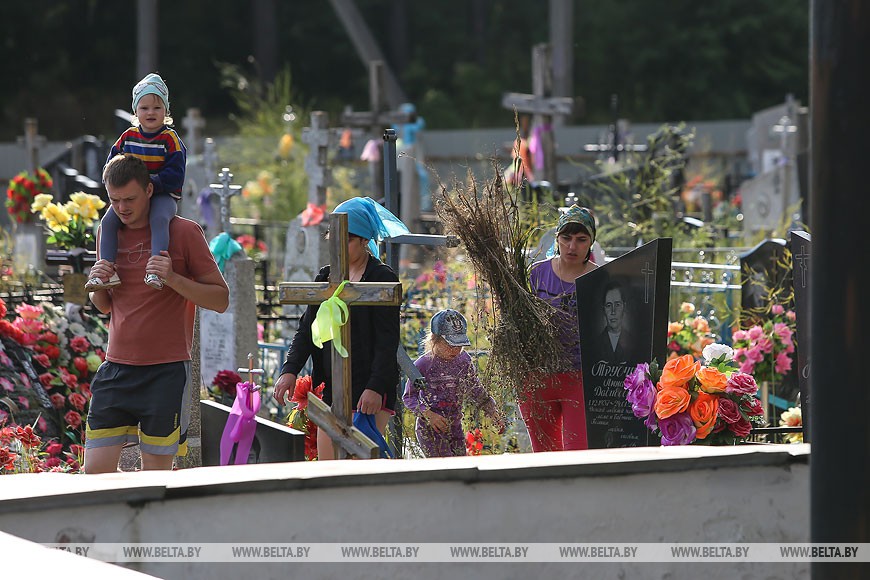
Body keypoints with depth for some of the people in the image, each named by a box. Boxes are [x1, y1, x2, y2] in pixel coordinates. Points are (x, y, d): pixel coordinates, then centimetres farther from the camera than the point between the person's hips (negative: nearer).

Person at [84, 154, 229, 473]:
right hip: (116, 368, 5)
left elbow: (221, 299, -3)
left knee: (155, 473, -4)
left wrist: (172, 279, -18)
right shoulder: (108, 232, 12)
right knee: (96, 470, -3)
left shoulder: (184, 232, -3)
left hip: (167, 372, -5)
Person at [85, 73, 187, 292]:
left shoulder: (170, 139, -5)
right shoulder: (128, 137, 8)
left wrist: (150, 183, -25)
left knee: (159, 219, -35)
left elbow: (174, 175, -12)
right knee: (108, 221, -17)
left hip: (163, 195, -5)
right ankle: (107, 269, -16)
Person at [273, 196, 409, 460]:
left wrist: (376, 388, -19)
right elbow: (307, 329, 11)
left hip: (369, 391, -6)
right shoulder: (325, 278, 14)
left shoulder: (382, 278, -5)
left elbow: (387, 341, -10)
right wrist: (290, 370, -4)